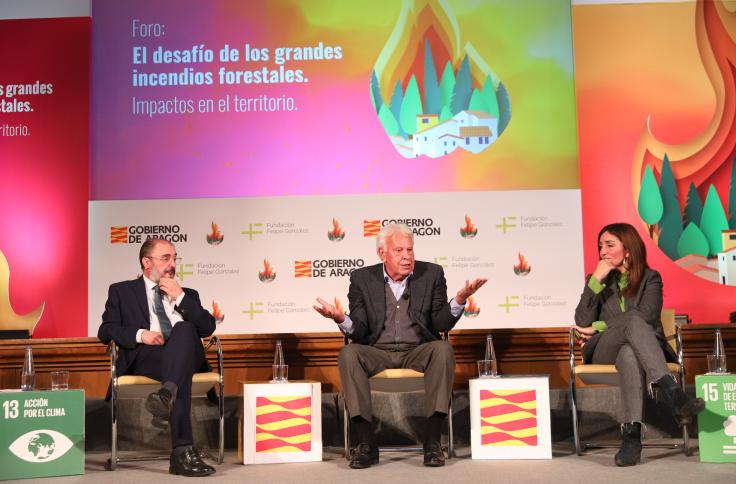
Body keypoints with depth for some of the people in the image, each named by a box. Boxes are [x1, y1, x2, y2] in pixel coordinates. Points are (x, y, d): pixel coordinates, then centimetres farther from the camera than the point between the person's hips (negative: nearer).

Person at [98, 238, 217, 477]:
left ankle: (167, 393, -57)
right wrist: (140, 334, -12)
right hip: (144, 358, -2)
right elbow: (105, 331, 8)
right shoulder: (121, 291, 21)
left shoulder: (188, 294, 29)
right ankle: (183, 451, -50)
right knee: (182, 376, -38)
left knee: (184, 328, -35)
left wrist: (180, 297, 3)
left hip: (185, 356, 2)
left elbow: (208, 327, 12)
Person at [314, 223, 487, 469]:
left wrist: (459, 300, -18)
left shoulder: (432, 274, 6)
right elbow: (359, 330, -1)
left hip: (418, 352, 0)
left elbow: (441, 324, 0)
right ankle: (366, 444, -28)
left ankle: (432, 441, -29)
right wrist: (341, 319, -22)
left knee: (443, 349, -31)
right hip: (377, 354, 0)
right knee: (348, 353, -30)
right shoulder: (362, 278, 6)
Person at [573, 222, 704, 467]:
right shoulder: (597, 279, 18)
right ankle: (673, 394, -56)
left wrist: (599, 327, -10)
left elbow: (647, 315, -8)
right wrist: (596, 280, -6)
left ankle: (631, 433, -56)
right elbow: (582, 322, 1)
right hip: (605, 353, 0)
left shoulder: (650, 278, 13)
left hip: (638, 348, 0)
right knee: (634, 322, -37)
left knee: (629, 353, -42)